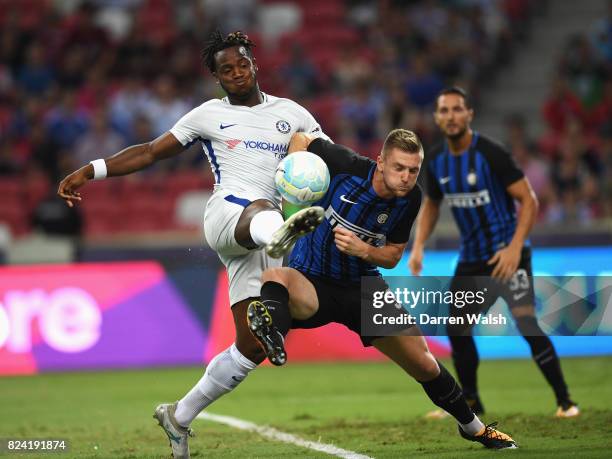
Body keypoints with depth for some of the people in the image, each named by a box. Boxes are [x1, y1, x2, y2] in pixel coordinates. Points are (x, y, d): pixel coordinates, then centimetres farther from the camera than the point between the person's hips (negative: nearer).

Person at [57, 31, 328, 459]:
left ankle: (179, 416, 14)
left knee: (254, 345, -4)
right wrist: (91, 170, 10)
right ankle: (280, 233, -84)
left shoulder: (291, 113, 18)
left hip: (258, 244, 3)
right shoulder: (209, 115, 16)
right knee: (260, 209, -43)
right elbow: (152, 151, 18)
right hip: (227, 211, -3)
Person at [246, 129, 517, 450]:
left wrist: (362, 250, -19)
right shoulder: (347, 166, -21)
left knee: (424, 364, 8)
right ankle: (273, 331, -72)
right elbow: (300, 140, -3)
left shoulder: (410, 199, -9)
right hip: (312, 282, -4)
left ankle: (473, 427, 29)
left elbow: (393, 257, 1)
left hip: (363, 285, 4)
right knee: (275, 278, -41)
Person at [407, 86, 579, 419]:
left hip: (506, 254, -7)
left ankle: (564, 401, -10)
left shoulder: (490, 154, -16)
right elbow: (431, 204, 20)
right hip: (471, 258, 7)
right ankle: (470, 402, 25)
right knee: (456, 329, 8)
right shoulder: (436, 161, 3)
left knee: (527, 326, -18)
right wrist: (418, 247, 6)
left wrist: (515, 248, -26)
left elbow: (528, 200, -16)